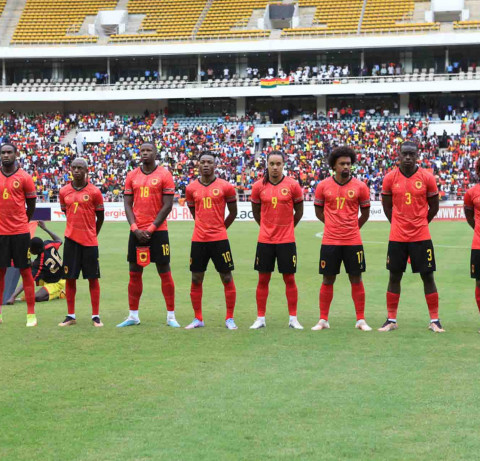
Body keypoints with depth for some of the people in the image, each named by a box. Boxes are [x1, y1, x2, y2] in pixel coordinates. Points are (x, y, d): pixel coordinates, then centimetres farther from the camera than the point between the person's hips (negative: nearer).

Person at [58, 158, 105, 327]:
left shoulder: (94, 192, -4)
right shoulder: (64, 192, 4)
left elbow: (100, 217, 6)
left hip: (90, 241, -2)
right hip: (71, 239, 2)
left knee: (93, 278, 1)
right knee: (70, 278, 4)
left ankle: (96, 316, 6)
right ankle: (70, 316, 12)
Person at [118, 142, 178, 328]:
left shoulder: (164, 175, -2)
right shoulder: (132, 176, 9)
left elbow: (167, 205, -6)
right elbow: (127, 204, 7)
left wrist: (151, 229, -11)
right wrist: (135, 229, -7)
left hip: (158, 231, -4)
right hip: (136, 232, 4)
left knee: (164, 272, -1)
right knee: (134, 273, 6)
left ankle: (171, 316, 4)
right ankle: (133, 316, 14)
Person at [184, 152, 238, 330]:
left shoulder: (225, 187, -2)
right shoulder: (191, 188, 5)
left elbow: (233, 212, 8)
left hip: (219, 239, -2)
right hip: (198, 240, 2)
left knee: (227, 278, 0)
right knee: (196, 280, 5)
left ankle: (230, 319, 9)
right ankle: (198, 319, 16)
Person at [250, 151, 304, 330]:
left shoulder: (292, 185, -4)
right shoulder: (259, 186, 0)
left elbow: (299, 210, 8)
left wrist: (287, 227, 10)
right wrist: (267, 227, 12)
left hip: (286, 240, -1)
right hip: (265, 240, 1)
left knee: (289, 278, 3)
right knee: (263, 279, 5)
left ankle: (293, 318, 11)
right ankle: (260, 318, 13)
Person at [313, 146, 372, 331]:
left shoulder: (360, 187, 0)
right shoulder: (323, 186, 1)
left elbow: (365, 213, 10)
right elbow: (318, 211, 12)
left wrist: (352, 227, 10)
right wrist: (333, 224, 7)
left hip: (353, 241, 0)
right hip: (330, 241, 0)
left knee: (356, 279, 3)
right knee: (328, 280, 5)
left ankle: (361, 320, 10)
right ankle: (323, 320, 13)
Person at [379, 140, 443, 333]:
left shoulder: (427, 178, -4)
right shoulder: (390, 178, -1)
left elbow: (434, 206, 7)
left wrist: (420, 223, 10)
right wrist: (399, 224, 10)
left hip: (421, 236, -1)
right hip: (397, 236, 1)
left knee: (428, 276, 1)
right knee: (394, 277, 6)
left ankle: (434, 320, 8)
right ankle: (391, 320, 14)